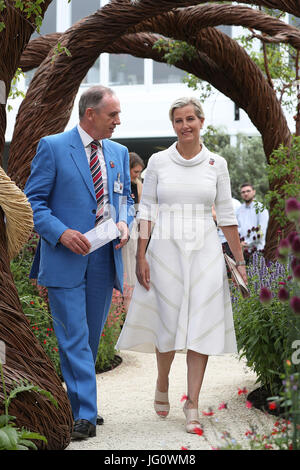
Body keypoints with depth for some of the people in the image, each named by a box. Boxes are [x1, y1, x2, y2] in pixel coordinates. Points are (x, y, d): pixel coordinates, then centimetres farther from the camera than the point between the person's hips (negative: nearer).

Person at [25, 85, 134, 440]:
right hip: (65, 260, -6)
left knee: (91, 338, 13)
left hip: (104, 260, 6)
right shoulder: (52, 147, -4)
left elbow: (125, 197, 22)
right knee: (74, 338, -7)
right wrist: (62, 233, -19)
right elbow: (33, 201, -5)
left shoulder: (118, 153, 13)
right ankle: (85, 414, -6)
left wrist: (124, 223, 0)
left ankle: (79, 403, 25)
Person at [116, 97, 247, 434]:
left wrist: (239, 261, 7)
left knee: (201, 326, -4)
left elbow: (226, 215, 8)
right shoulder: (158, 161, 3)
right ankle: (162, 386, 32)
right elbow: (146, 209, 3)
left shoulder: (217, 164, 5)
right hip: (166, 250, 0)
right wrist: (141, 256, -4)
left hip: (205, 252, 1)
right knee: (169, 323, 5)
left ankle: (192, 406, 2)